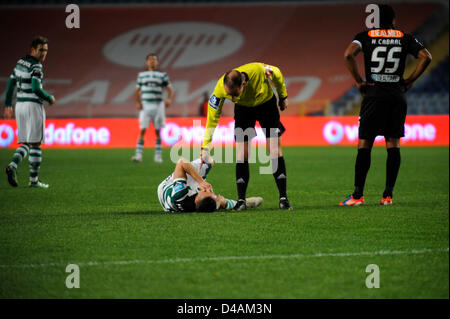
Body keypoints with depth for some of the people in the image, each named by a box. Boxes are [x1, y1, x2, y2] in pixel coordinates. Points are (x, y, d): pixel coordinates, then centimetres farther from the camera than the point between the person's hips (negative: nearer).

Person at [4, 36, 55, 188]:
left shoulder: (21, 62, 12)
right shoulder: (36, 66, -13)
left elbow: (11, 83, 16)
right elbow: (36, 89, -22)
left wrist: (8, 105, 21)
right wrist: (49, 98, -4)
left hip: (20, 105, 8)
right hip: (33, 106, -8)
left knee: (26, 143, 11)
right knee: (35, 143, 0)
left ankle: (12, 166, -13)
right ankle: (34, 180, 1)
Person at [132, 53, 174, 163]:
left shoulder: (162, 75, 6)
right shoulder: (141, 75, 11)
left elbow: (170, 89, 4)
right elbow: (137, 90, 13)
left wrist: (170, 99, -15)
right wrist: (138, 102, -2)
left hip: (158, 105, 0)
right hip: (145, 105, 0)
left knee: (158, 131, 4)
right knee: (142, 130, -7)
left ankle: (158, 156, 9)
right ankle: (138, 155, -10)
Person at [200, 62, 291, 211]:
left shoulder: (259, 70, -38)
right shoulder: (220, 88, -32)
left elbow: (277, 75, -13)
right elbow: (212, 117, -20)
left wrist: (283, 97, 2)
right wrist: (205, 147, -20)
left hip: (267, 103, -1)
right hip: (243, 109, 1)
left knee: (275, 151, -7)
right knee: (242, 154, -10)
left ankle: (283, 198, -2)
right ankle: (241, 200, -2)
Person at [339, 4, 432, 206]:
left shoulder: (366, 36, 5)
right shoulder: (405, 38, 9)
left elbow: (349, 54, -12)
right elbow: (426, 57, 0)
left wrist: (358, 81, -4)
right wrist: (410, 81, 6)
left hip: (374, 94, -1)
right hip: (397, 95, 1)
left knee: (364, 145, 0)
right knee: (393, 145, 6)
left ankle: (358, 195, -4)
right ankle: (388, 195, 3)